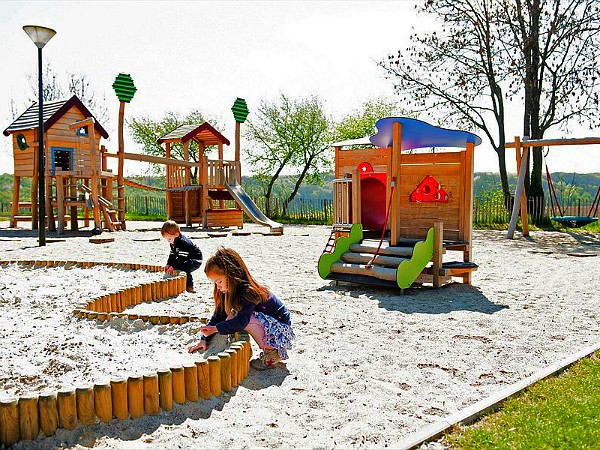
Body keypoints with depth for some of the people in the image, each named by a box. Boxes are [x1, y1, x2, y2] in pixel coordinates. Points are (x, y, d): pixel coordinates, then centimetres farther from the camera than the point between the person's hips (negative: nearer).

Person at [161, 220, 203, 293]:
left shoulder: (182, 242, -30)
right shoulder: (173, 243, 2)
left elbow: (181, 257, -35)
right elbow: (172, 254, 5)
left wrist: (173, 267, -37)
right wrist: (168, 264, -9)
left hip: (196, 260, -10)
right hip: (186, 259, 11)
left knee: (183, 268, -31)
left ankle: (189, 285, -16)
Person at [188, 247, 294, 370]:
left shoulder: (248, 292, -26)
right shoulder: (230, 291, 1)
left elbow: (242, 320, -35)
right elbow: (218, 316, 3)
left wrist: (216, 328, -32)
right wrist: (205, 339, -5)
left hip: (281, 330, -9)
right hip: (266, 324, 9)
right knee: (232, 317, -4)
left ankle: (273, 352, -12)